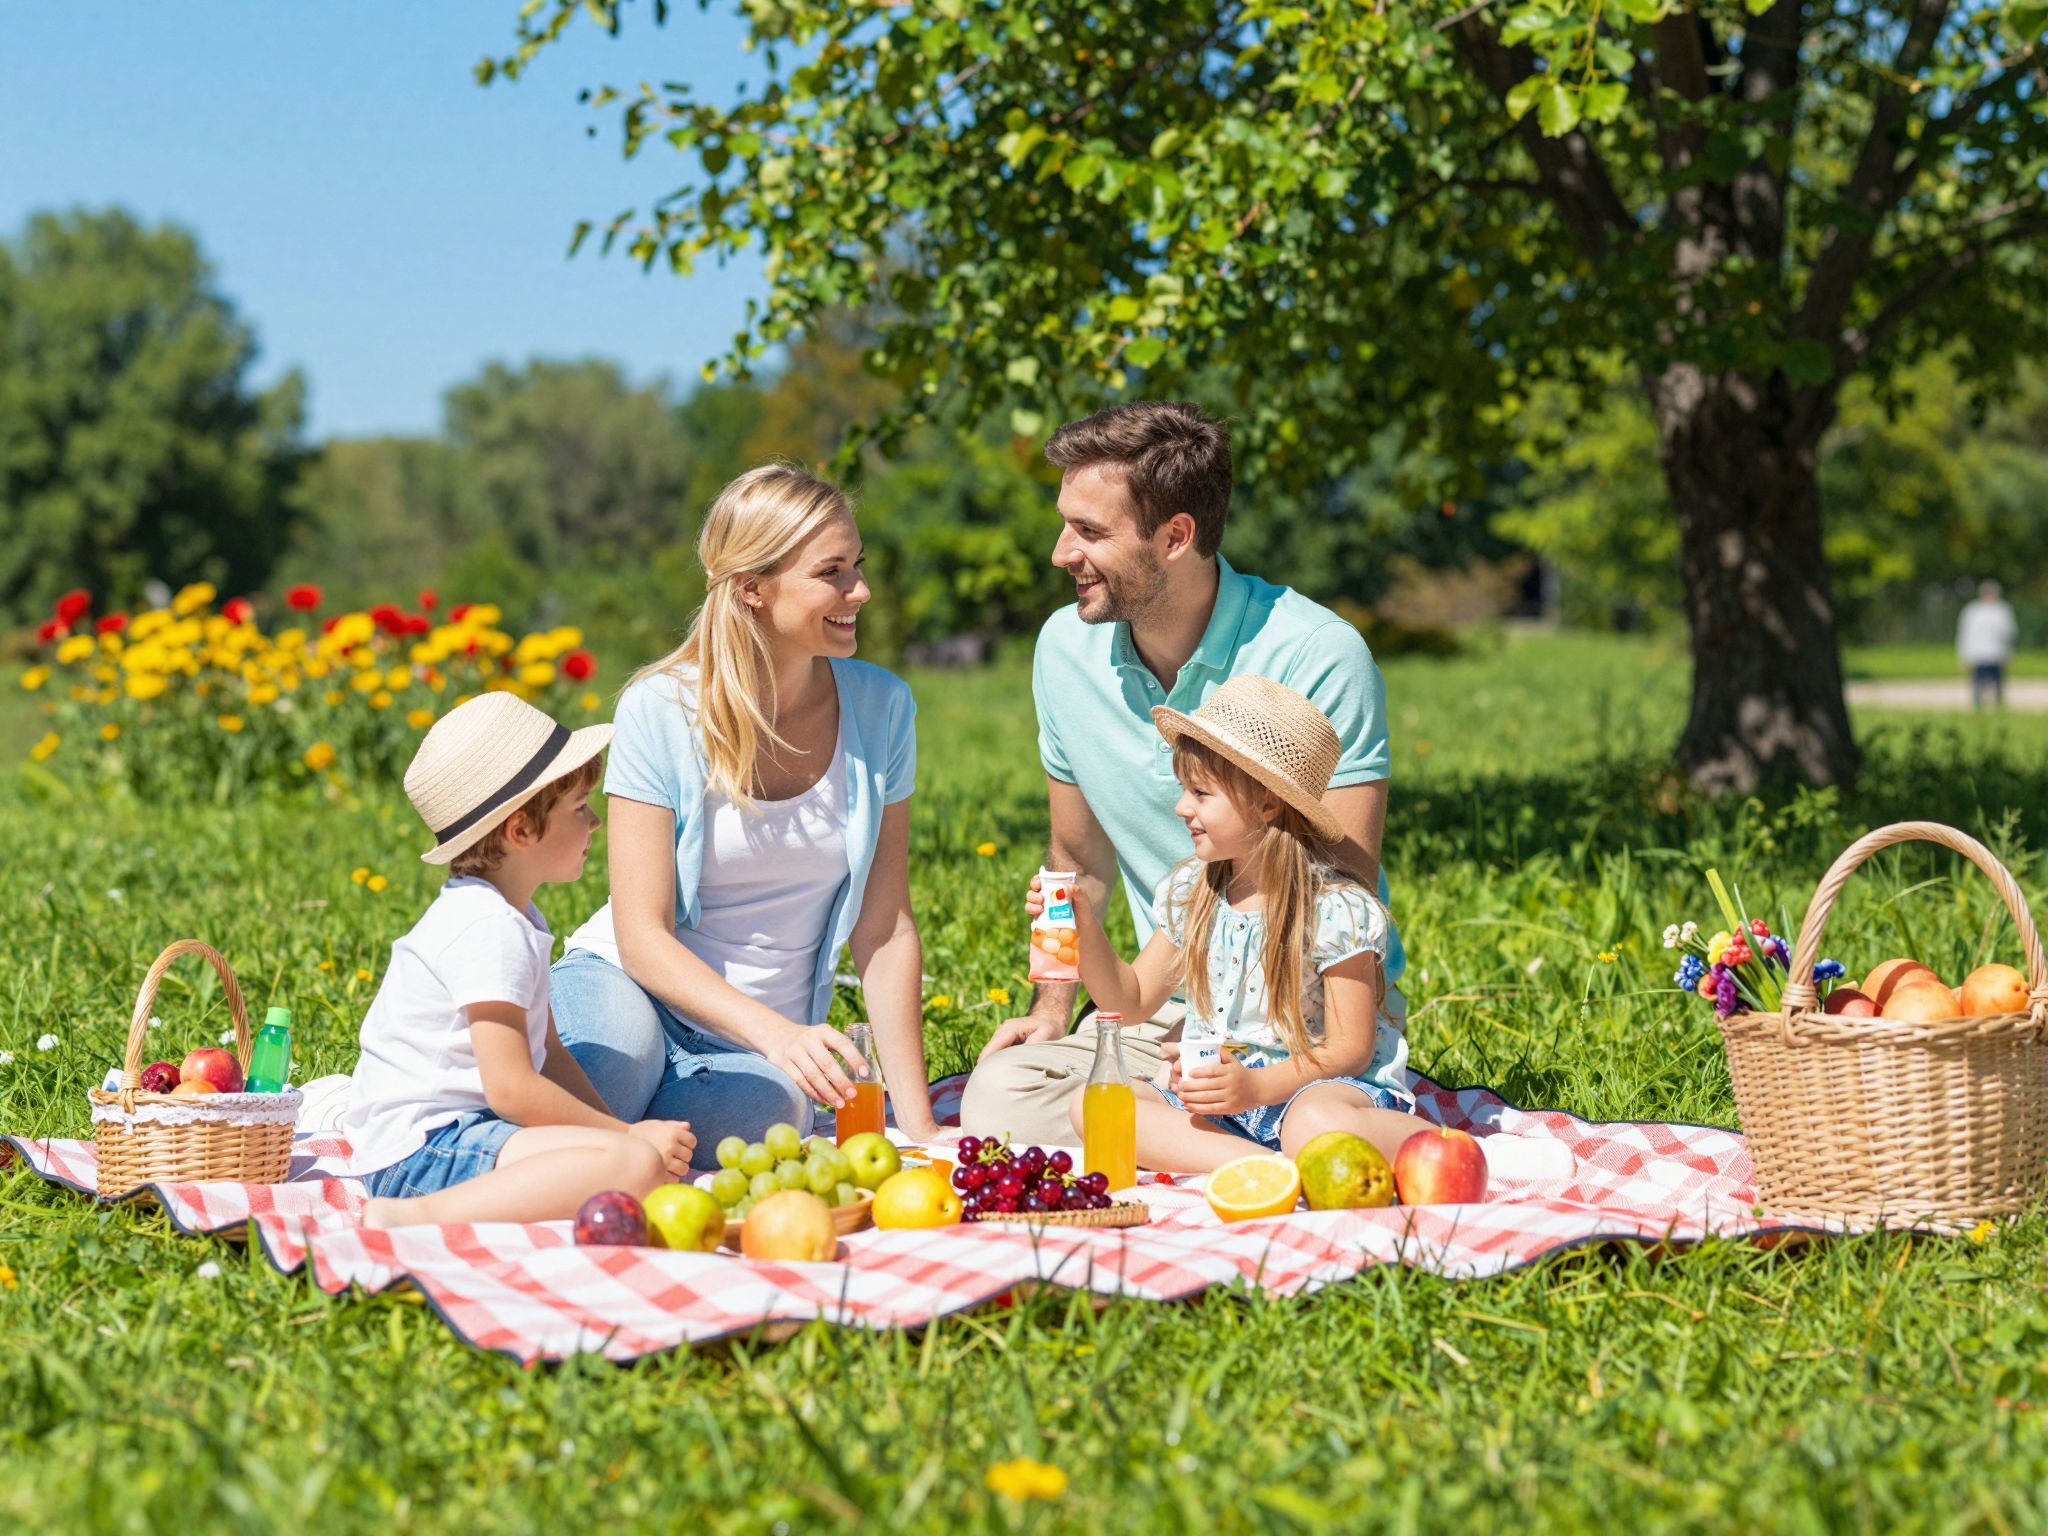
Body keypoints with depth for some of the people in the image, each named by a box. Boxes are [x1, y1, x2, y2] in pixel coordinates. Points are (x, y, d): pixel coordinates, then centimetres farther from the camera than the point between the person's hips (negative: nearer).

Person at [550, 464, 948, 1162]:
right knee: (620, 1047, -40)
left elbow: (884, 929, 0)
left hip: (754, 1051, 3)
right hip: (630, 986, -2)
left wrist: (917, 1124, -5)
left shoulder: (880, 708, -3)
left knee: (765, 1108, -35)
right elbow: (642, 935, -16)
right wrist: (776, 1033, -32)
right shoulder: (660, 711, -13)